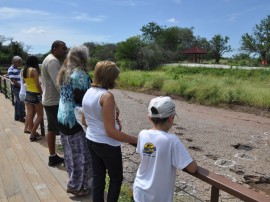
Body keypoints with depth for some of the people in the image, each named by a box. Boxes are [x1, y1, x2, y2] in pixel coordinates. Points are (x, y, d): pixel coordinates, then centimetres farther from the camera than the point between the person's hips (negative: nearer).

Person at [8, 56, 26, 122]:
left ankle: (17, 116, 21)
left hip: (20, 87, 9)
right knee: (21, 102, -9)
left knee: (17, 102, 13)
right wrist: (20, 85, -18)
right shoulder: (11, 69, -12)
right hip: (16, 88, -9)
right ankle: (21, 117, -2)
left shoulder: (17, 69, 15)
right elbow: (12, 80, -18)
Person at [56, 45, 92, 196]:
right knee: (81, 154, 6)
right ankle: (76, 186, 21)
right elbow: (81, 100, -21)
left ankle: (75, 181, 35)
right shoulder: (80, 75, -18)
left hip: (63, 117, 9)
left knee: (71, 152, 20)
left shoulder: (64, 73, 10)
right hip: (75, 120, -9)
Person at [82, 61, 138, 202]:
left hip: (91, 141, 8)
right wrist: (136, 140, -21)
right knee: (116, 179, 15)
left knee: (97, 178, 20)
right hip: (107, 145, -7)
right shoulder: (107, 96, -25)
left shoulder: (88, 92, 1)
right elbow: (111, 131, -26)